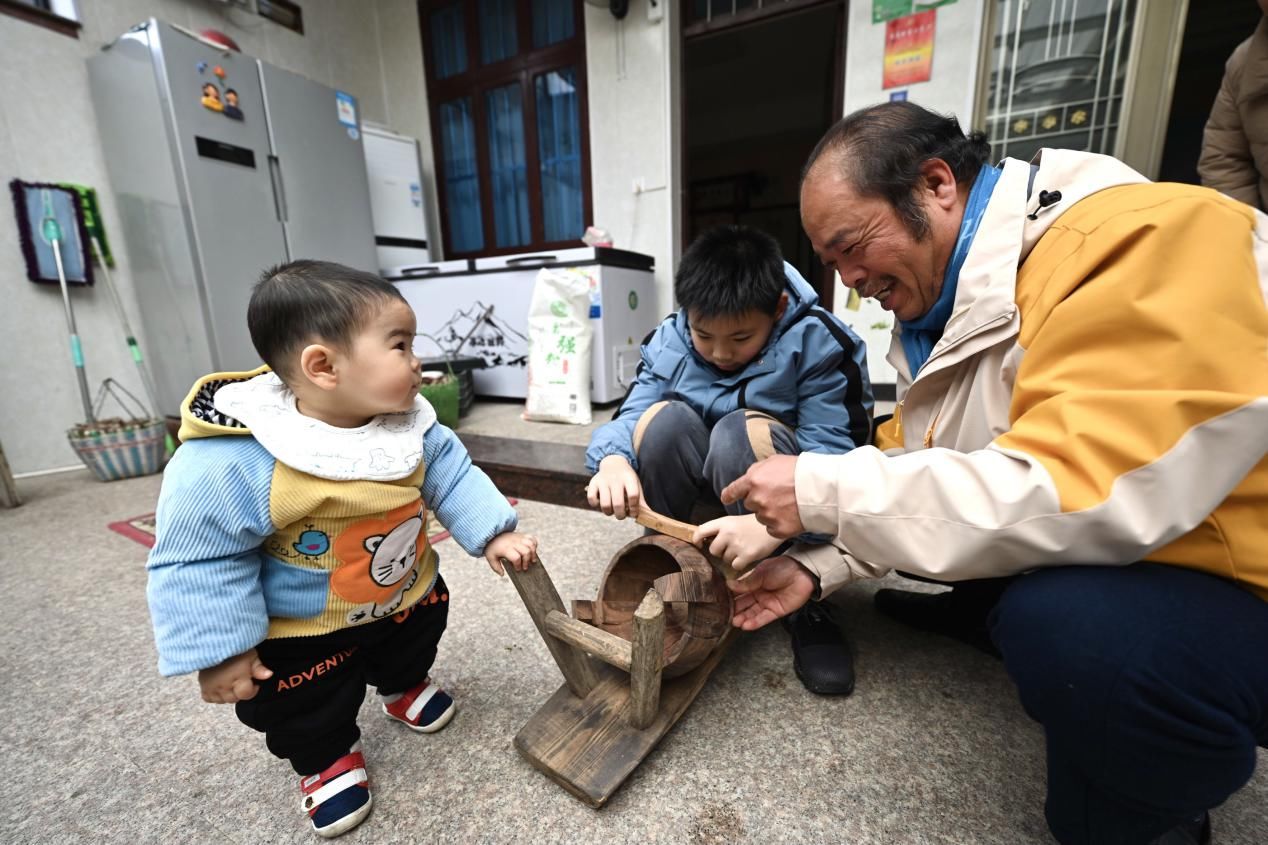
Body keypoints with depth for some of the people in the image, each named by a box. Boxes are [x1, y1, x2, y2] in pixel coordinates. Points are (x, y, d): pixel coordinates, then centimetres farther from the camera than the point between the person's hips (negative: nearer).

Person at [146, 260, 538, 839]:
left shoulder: (411, 426, -21)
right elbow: (197, 561, -24)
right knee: (305, 706, 17)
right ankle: (327, 756, 51)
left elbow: (452, 477, -11)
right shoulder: (227, 465, -35)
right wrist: (221, 652, -18)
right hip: (301, 633, -4)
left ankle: (403, 686, 62)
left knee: (415, 644, 28)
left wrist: (493, 533, -19)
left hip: (407, 595, 4)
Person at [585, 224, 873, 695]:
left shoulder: (820, 344, -18)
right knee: (661, 418, -25)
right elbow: (628, 415, -14)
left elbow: (834, 457, -26)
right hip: (705, 496, 3)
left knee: (744, 430, -34)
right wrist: (612, 459, -39)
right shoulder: (669, 341, -7)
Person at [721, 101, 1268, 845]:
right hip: (1080, 559, 6)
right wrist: (819, 567, -6)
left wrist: (824, 491, -29)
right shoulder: (945, 300, 0)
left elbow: (1084, 493, -36)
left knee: (1064, 622, -34)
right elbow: (910, 465, 3)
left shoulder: (1142, 241, -24)